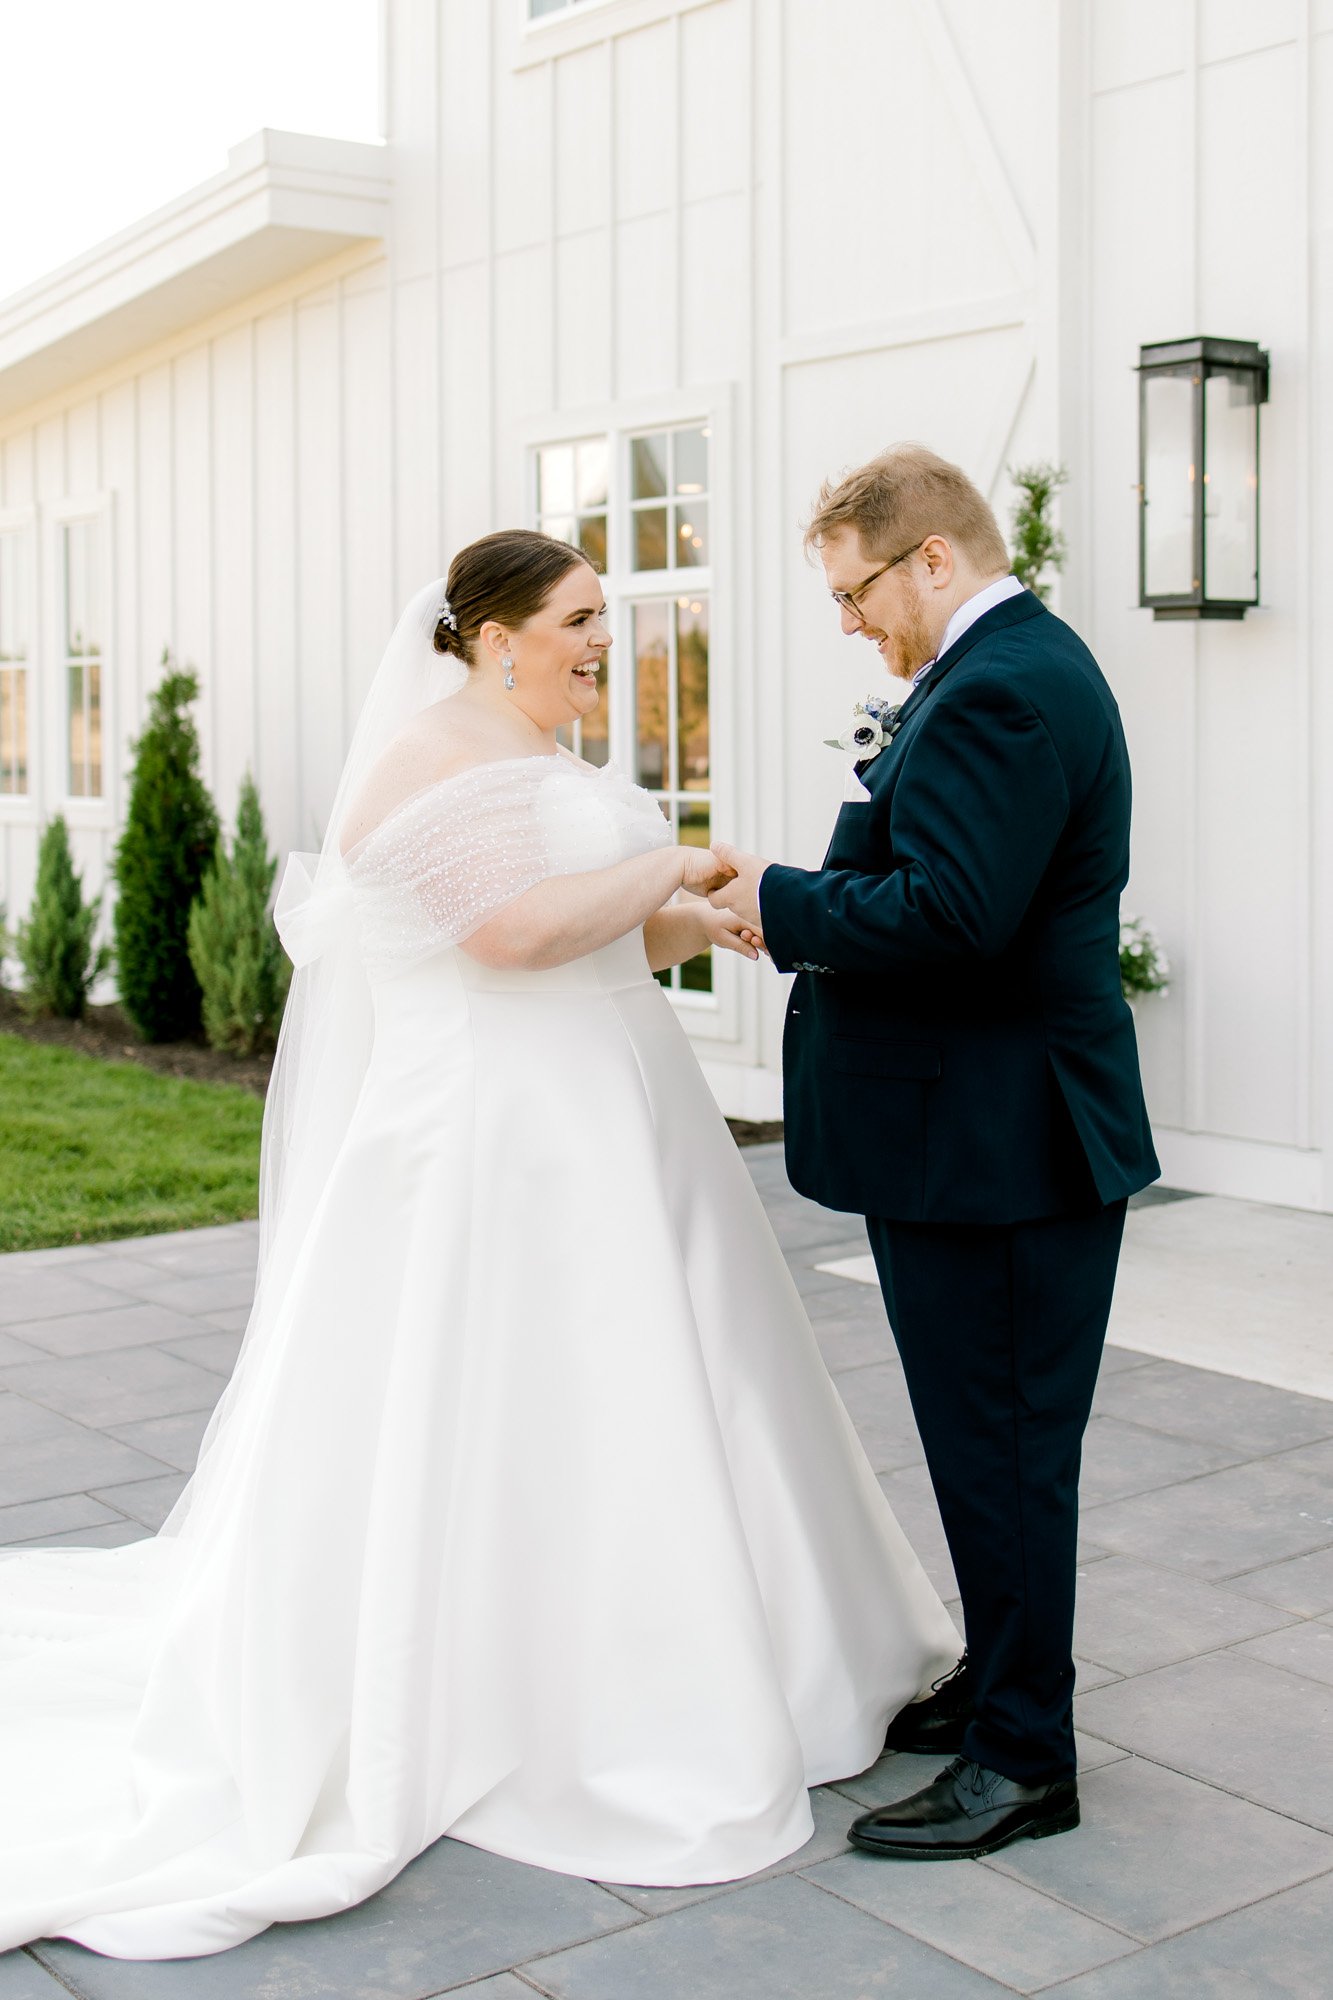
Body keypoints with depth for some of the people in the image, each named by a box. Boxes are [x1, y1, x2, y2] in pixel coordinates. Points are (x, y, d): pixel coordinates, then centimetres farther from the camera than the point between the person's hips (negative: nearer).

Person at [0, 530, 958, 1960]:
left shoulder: (540, 764, 17)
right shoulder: (440, 755, -14)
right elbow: (513, 929, -26)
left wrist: (704, 926, 4)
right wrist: (664, 870, -14)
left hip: (595, 1132, 10)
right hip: (495, 1143, -10)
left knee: (612, 1401, 16)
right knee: (486, 1415, 0)